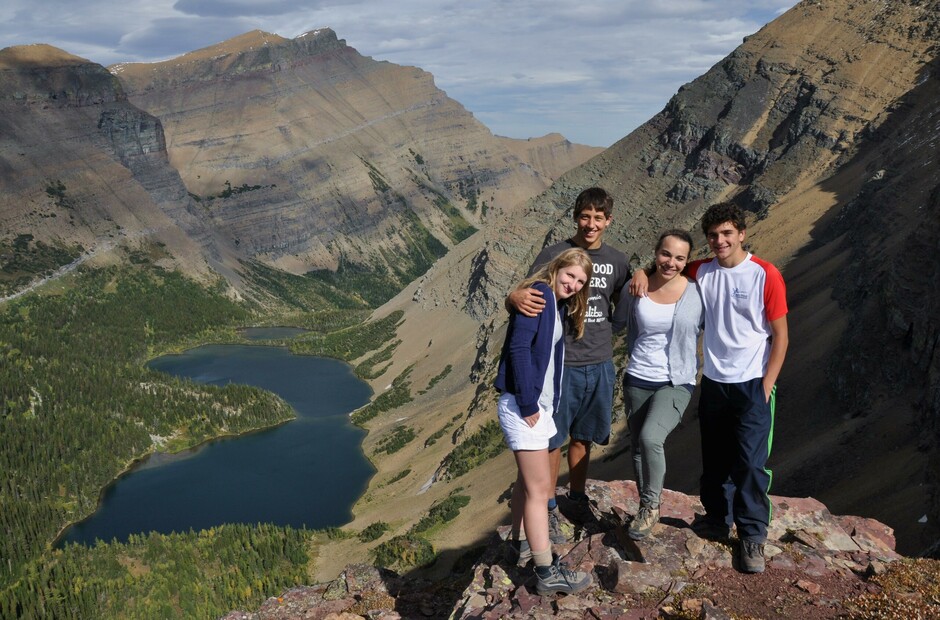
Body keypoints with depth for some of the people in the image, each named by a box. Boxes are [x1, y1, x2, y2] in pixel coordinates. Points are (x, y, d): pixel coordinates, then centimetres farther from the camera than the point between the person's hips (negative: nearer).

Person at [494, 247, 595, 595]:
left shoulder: (561, 306, 14)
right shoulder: (539, 294, -14)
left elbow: (550, 357, 12)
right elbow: (519, 347, -23)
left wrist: (548, 404, 5)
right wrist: (527, 404, -22)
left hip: (539, 402, 10)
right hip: (523, 404, -10)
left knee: (528, 479, 22)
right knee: (539, 488, -6)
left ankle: (521, 541, 40)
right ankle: (547, 573, 0)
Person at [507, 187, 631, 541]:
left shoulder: (616, 261, 6)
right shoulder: (554, 255, -8)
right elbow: (526, 297, -11)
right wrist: (515, 297, -37)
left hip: (600, 365, 4)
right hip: (561, 363, -4)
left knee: (583, 436, 18)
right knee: (553, 440, 5)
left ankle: (577, 498, 35)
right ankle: (548, 509, 19)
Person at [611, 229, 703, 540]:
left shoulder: (696, 292, -8)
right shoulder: (634, 290, -3)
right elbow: (617, 324, 15)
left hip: (676, 383, -3)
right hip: (637, 380, 3)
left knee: (650, 438, -26)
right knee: (638, 446, 13)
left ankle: (650, 506, -3)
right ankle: (646, 510, 35)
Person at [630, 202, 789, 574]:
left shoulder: (765, 276, -11)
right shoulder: (702, 272, 1)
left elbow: (780, 337, -8)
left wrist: (765, 389, -11)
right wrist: (642, 274, -7)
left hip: (752, 386, -4)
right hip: (713, 382, 5)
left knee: (750, 463, -6)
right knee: (715, 459, 14)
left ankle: (753, 536, 9)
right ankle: (718, 519, 32)